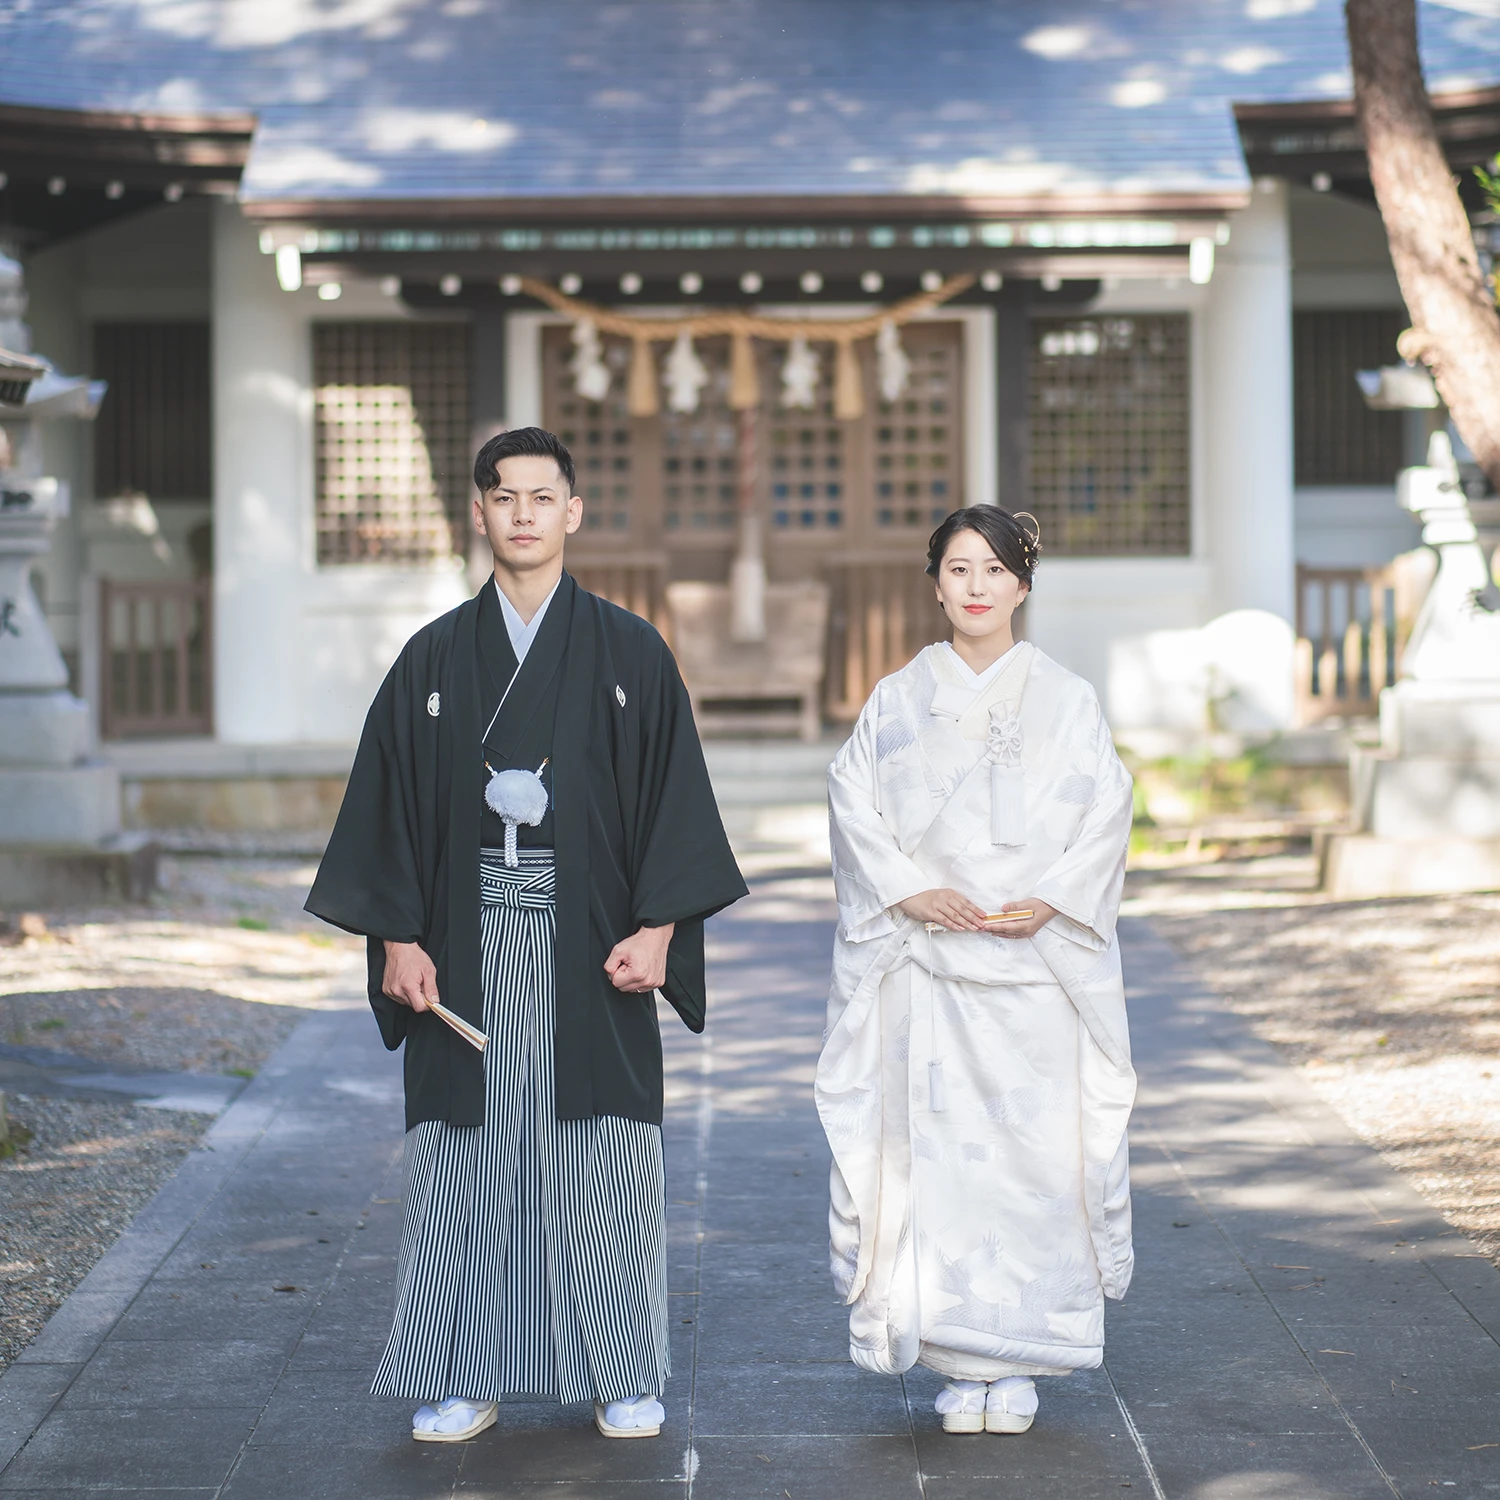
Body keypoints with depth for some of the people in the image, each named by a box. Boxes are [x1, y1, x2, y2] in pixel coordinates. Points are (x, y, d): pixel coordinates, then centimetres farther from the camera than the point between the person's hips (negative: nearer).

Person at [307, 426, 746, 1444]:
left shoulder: (631, 653, 3)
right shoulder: (435, 660, 7)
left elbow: (675, 792, 1)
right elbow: (390, 802, 7)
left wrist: (657, 927, -8)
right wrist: (397, 935, -2)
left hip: (593, 945, -1)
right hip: (470, 948, 1)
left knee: (603, 1161, 1)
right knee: (470, 1155, 3)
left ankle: (624, 1375, 13)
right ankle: (467, 1376, 12)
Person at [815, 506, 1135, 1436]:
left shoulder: (1067, 702, 7)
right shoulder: (898, 703, 9)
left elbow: (1106, 814, 1)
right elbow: (855, 805, 2)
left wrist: (1049, 902, -13)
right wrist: (911, 890, -13)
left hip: (1040, 967, 0)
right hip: (928, 965, 1)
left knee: (1034, 1151, -2)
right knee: (937, 1149, -3)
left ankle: (1017, 1364, 9)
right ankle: (962, 1364, 6)